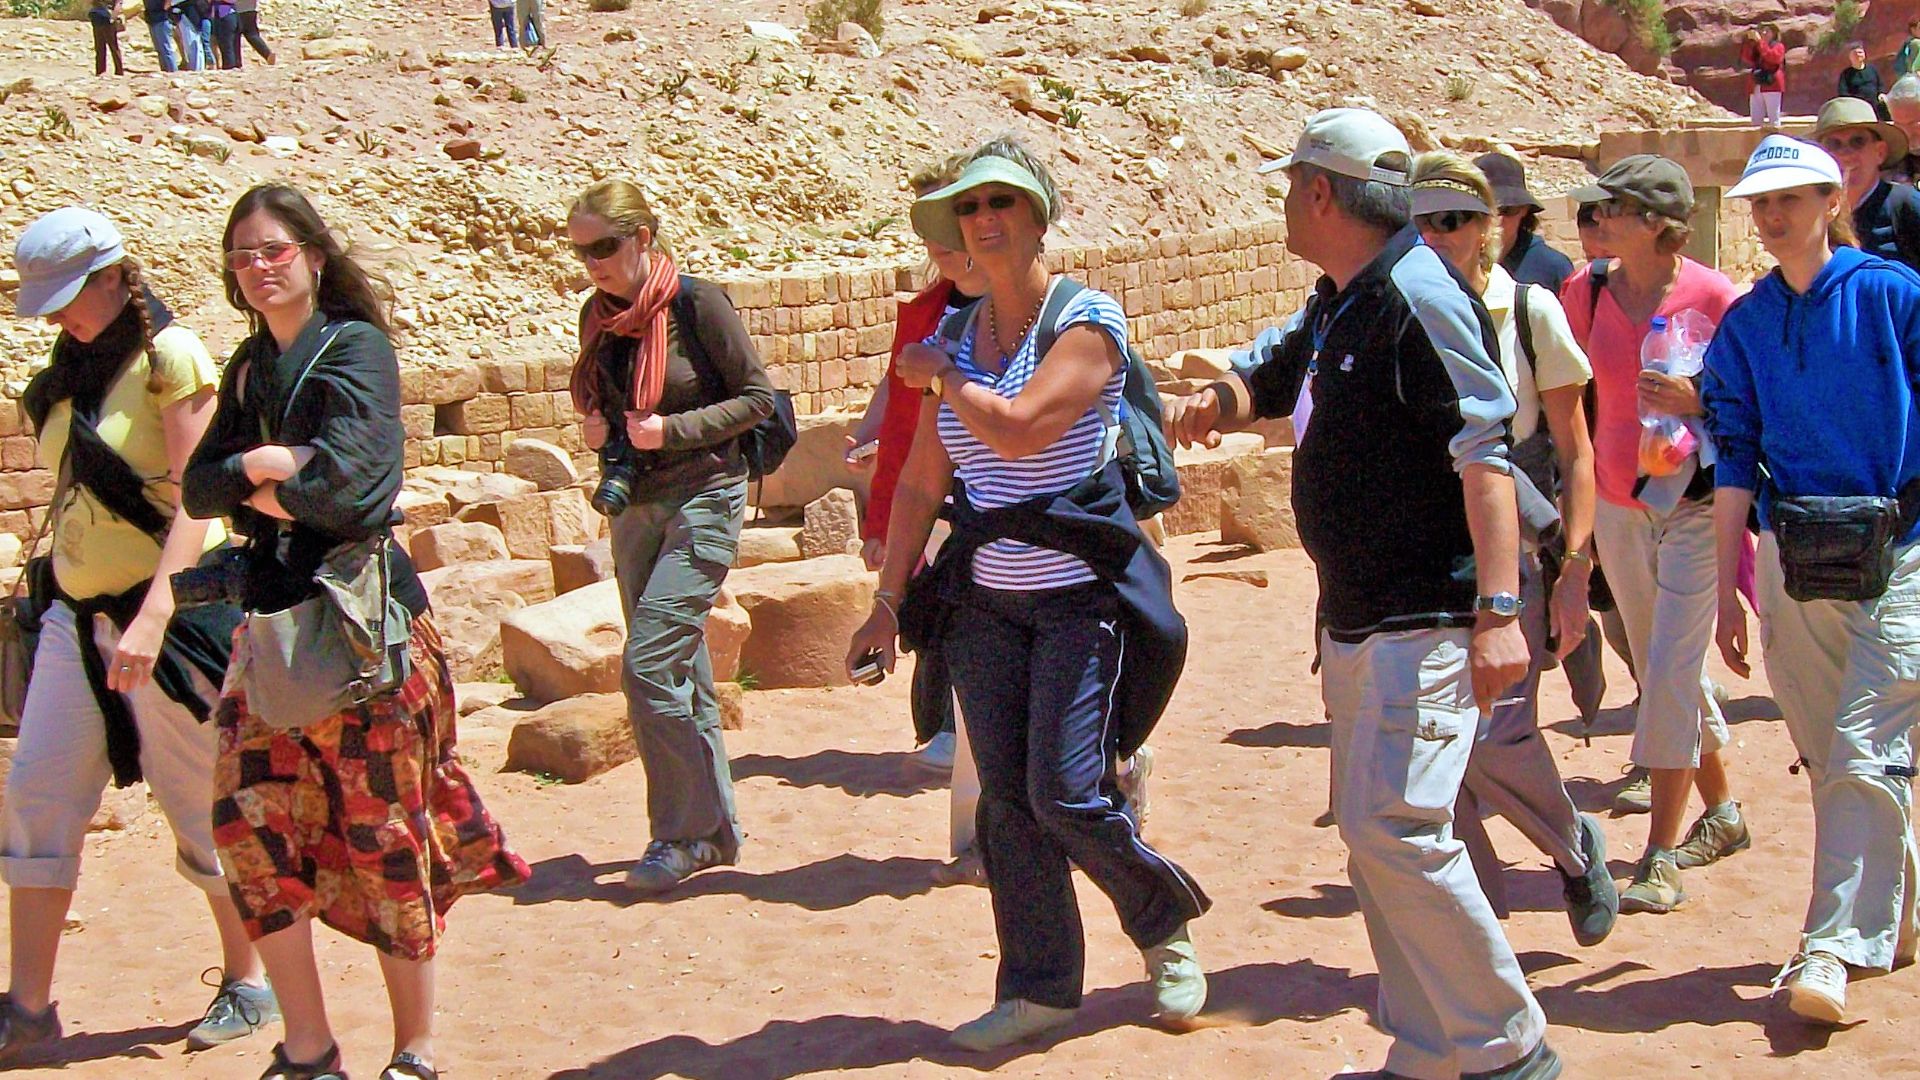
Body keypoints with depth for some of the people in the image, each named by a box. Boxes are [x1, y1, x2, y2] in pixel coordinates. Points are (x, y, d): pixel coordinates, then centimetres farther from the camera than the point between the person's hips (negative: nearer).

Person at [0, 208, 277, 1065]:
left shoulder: (170, 358, -11)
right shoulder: (72, 370, 10)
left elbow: (195, 503, -17)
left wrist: (151, 618, -26)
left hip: (167, 606, -7)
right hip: (77, 611, 7)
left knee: (201, 805, 3)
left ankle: (248, 983, 18)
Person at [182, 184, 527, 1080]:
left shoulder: (356, 347, -6)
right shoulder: (250, 365, 15)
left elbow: (344, 478, -19)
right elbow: (198, 486, 9)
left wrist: (268, 492, -2)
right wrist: (255, 467, -10)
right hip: (272, 612, 6)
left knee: (385, 831, -1)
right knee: (250, 815, -1)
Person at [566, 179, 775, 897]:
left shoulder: (696, 304, -12)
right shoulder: (598, 315, 7)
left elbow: (758, 396, -9)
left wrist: (672, 429, -17)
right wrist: (593, 425, 0)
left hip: (702, 499, -7)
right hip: (634, 506, 7)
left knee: (649, 663, -15)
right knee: (682, 674, 11)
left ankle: (684, 831, -3)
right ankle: (715, 829, 19)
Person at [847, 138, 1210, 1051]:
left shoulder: (1088, 321, -10)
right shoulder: (959, 336, 9)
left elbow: (1018, 427, -24)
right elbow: (922, 479, 11)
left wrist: (940, 375, -7)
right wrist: (888, 599, 8)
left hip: (1082, 591, -6)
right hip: (986, 597, 6)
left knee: (1065, 793, -9)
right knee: (1006, 801, 5)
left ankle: (1167, 925, 18)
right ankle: (1039, 986, 16)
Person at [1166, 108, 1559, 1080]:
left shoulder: (1416, 296, -16)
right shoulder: (1334, 306, 13)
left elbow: (1484, 452, -22)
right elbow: (1273, 379, 31)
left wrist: (1498, 611, -29)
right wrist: (1217, 402, 6)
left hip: (1425, 622, -10)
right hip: (1356, 619, 10)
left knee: (1395, 827, -15)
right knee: (1369, 829, 11)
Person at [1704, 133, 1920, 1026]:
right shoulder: (1744, 324, 8)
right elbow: (1735, 459, 8)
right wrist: (1726, 587, 5)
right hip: (1791, 559, 4)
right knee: (1826, 759, 9)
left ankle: (1834, 951, -12)